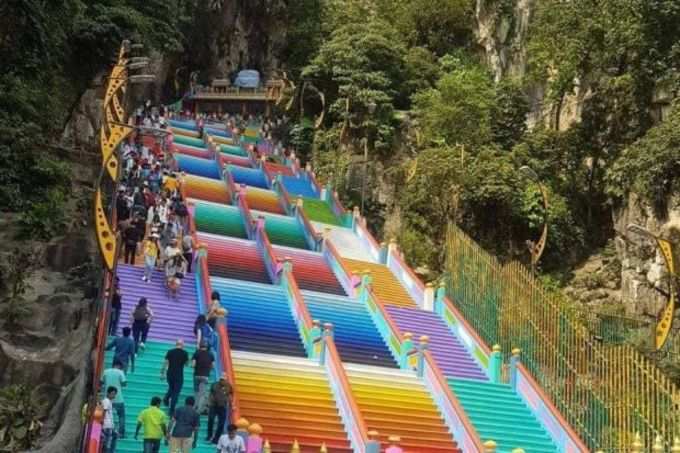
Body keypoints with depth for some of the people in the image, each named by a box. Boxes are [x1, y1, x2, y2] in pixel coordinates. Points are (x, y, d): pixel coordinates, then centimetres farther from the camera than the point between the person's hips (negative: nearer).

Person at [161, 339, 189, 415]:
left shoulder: (170, 352, 0)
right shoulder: (184, 353, -5)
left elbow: (165, 363, -1)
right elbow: (186, 364, 6)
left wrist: (162, 373, 4)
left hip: (170, 374, 3)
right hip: (179, 375, -3)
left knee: (171, 388, 27)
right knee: (176, 392, 2)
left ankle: (166, 398, 4)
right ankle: (172, 410, -2)